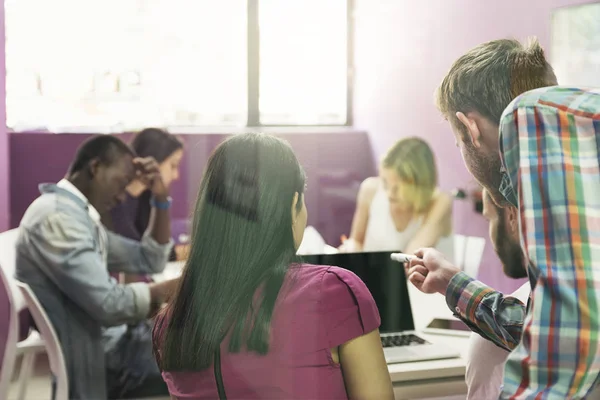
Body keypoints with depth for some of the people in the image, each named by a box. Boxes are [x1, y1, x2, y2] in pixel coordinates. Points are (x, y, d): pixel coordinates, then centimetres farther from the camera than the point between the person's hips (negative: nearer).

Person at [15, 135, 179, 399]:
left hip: (106, 342, 10)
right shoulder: (57, 215, -19)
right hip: (90, 359, -10)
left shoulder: (81, 215, 13)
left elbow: (150, 261, 19)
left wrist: (160, 199, 7)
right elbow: (110, 304, -24)